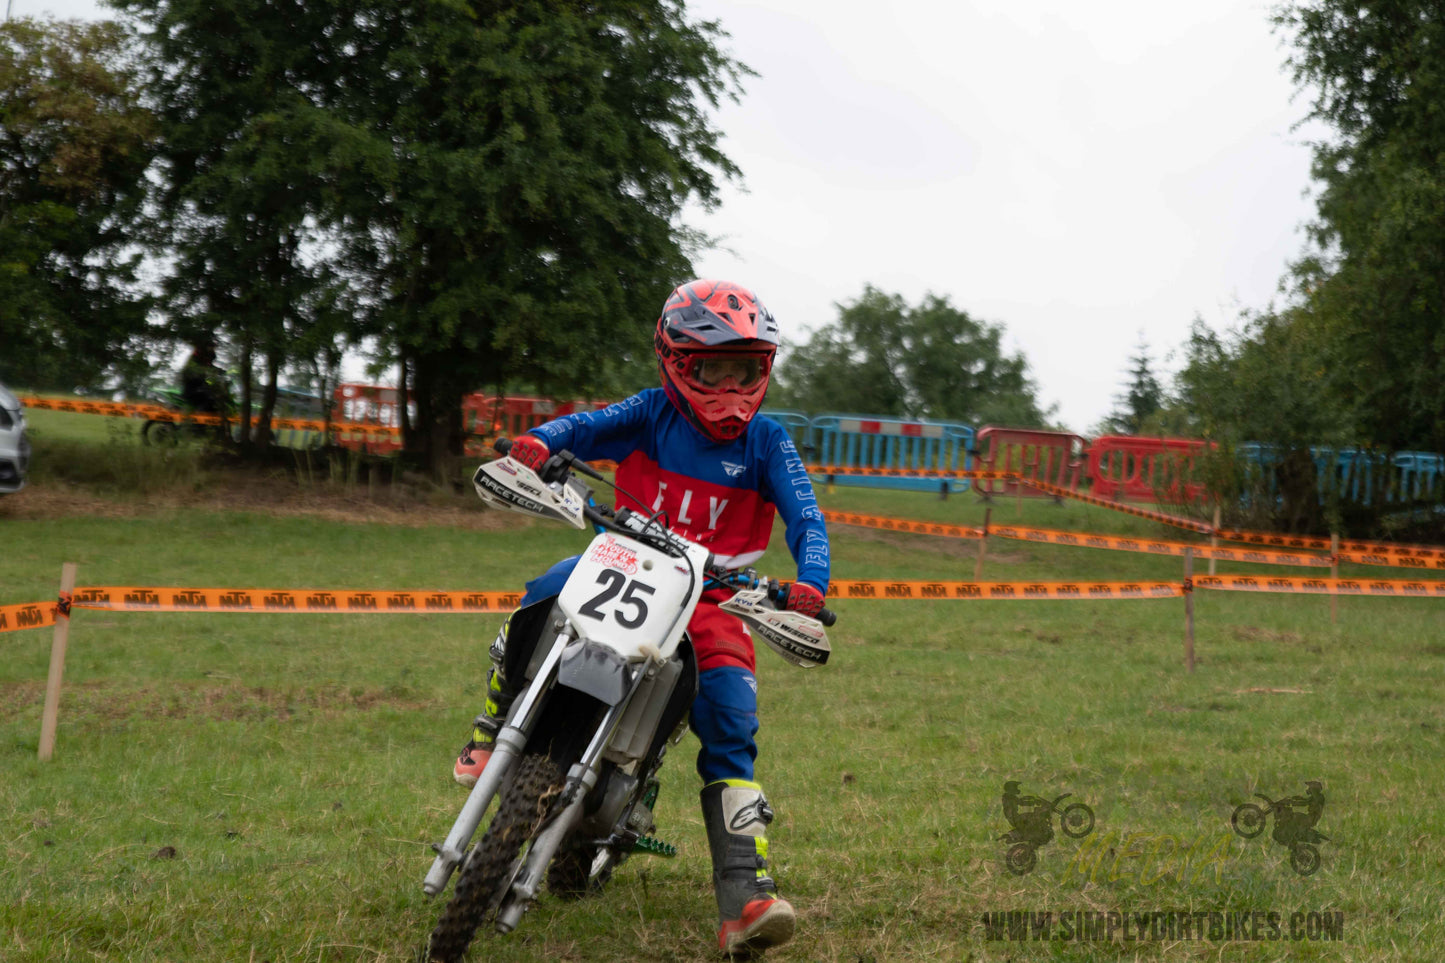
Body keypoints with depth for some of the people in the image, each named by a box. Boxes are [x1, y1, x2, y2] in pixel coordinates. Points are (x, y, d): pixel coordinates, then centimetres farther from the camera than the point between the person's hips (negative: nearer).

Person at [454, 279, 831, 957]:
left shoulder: (766, 441, -2)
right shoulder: (654, 412, -1)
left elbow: (804, 517, -10)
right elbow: (588, 426, -14)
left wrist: (809, 584, -31)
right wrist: (538, 443, -38)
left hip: (710, 596, 0)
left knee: (731, 727, -18)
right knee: (547, 593, -29)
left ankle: (745, 900, -23)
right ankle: (491, 731, -3)